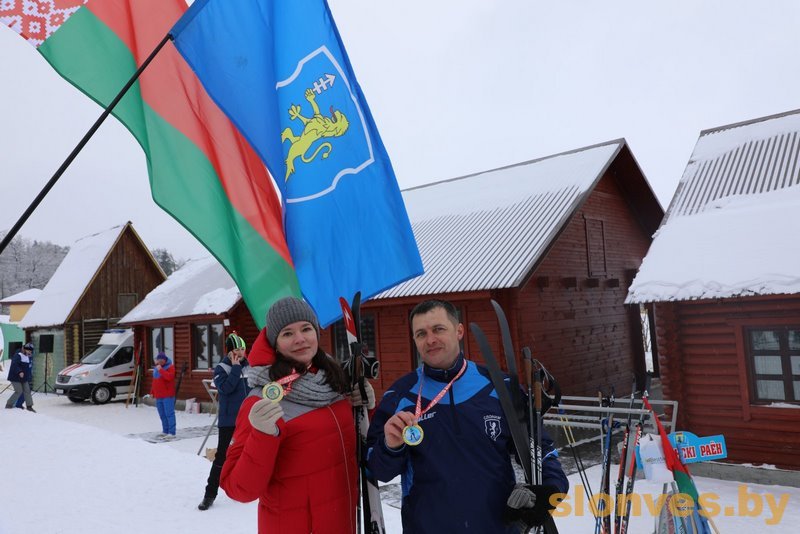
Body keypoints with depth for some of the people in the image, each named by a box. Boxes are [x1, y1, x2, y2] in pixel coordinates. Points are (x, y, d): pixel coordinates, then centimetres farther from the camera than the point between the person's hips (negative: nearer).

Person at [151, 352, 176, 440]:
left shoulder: (170, 367, -8)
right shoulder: (156, 367, 17)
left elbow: (169, 377, -25)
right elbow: (154, 380, 23)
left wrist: (161, 370, -24)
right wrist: (152, 392, 19)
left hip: (167, 395, -8)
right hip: (158, 396, 8)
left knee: (169, 414, -9)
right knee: (162, 415, 12)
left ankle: (171, 433, -8)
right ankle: (165, 431, 21)